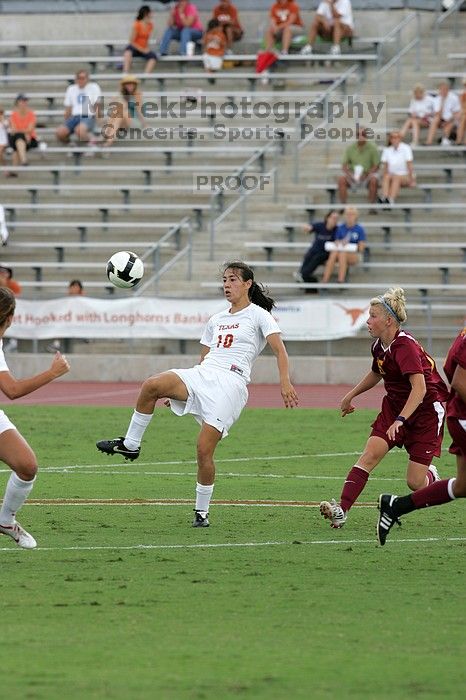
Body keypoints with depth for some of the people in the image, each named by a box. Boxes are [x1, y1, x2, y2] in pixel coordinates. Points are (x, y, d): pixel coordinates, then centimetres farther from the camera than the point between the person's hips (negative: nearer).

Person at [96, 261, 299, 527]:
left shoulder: (258, 315, 5)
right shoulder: (216, 320, 25)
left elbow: (279, 350, -6)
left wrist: (285, 382, -22)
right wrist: (179, 392, 25)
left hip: (231, 383, -6)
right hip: (201, 375, 6)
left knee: (204, 449, -14)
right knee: (151, 385, -22)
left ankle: (202, 512, 0)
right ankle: (130, 445, -11)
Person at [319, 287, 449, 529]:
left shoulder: (404, 346, -26)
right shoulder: (379, 346, 1)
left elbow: (420, 388, -37)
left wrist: (400, 420, -46)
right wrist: (351, 395, 28)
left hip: (426, 411, -7)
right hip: (395, 405, 7)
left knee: (415, 482, -6)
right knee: (371, 453, -15)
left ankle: (431, 477, 32)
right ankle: (341, 510, -25)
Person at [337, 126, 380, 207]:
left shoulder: (372, 147, -2)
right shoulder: (350, 148, 5)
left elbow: (376, 166, -5)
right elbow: (344, 165, 5)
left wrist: (366, 174, -22)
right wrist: (349, 174, -17)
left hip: (368, 174, -2)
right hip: (353, 175, 2)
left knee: (373, 180, -35)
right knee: (341, 179, -26)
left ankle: (371, 207, -27)